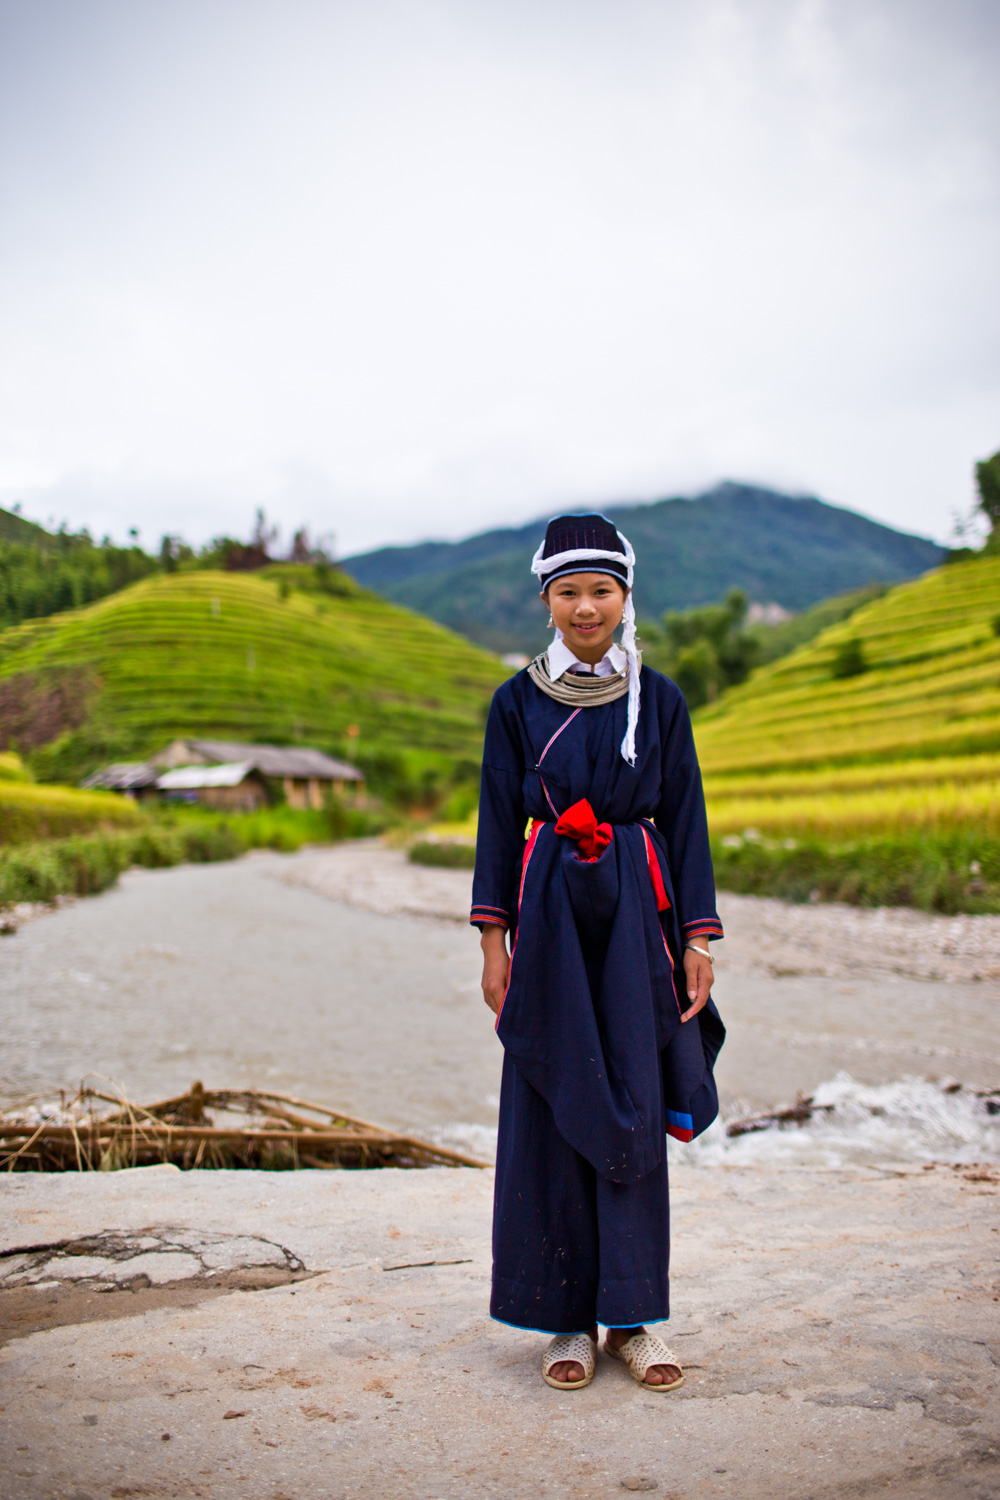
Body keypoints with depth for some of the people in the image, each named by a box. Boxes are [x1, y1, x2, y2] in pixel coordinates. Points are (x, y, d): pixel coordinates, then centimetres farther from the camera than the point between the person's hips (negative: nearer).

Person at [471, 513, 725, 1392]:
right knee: (553, 1110, 3)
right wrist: (495, 939, -3)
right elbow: (499, 823, 4)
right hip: (552, 913, 0)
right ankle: (567, 1316, 16)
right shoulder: (518, 702, 4)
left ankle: (633, 1315, 15)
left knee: (636, 1109, 2)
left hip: (637, 911, 1)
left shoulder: (659, 699, 5)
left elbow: (685, 822, 5)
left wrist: (697, 938, -1)